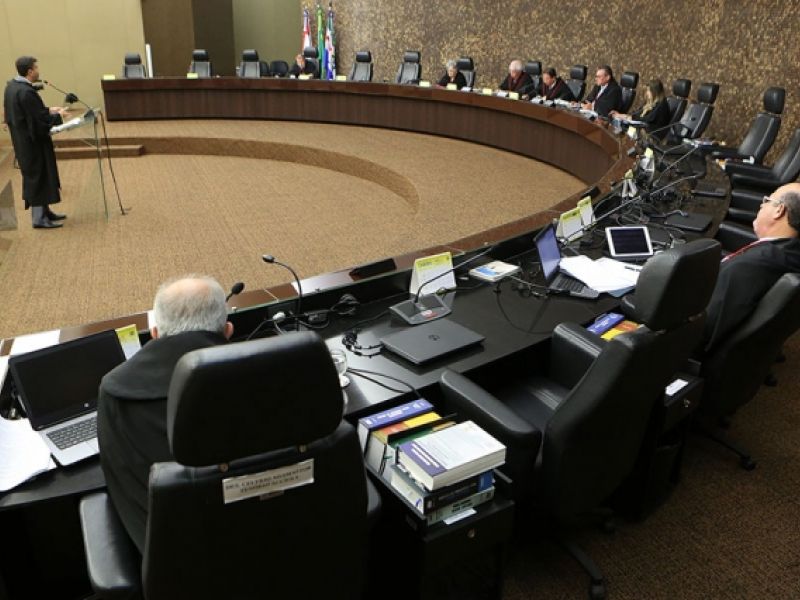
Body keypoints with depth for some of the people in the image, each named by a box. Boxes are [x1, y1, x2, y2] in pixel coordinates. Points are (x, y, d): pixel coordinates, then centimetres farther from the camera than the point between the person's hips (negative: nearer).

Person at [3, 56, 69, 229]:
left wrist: (48, 110, 12)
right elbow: (41, 119, -23)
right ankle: (39, 218, 7)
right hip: (32, 142, -10)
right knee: (38, 177, 0)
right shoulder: (26, 92, -25)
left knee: (35, 176, 19)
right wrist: (58, 115, -7)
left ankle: (43, 211, 29)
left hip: (22, 140, 10)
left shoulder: (11, 86, 6)